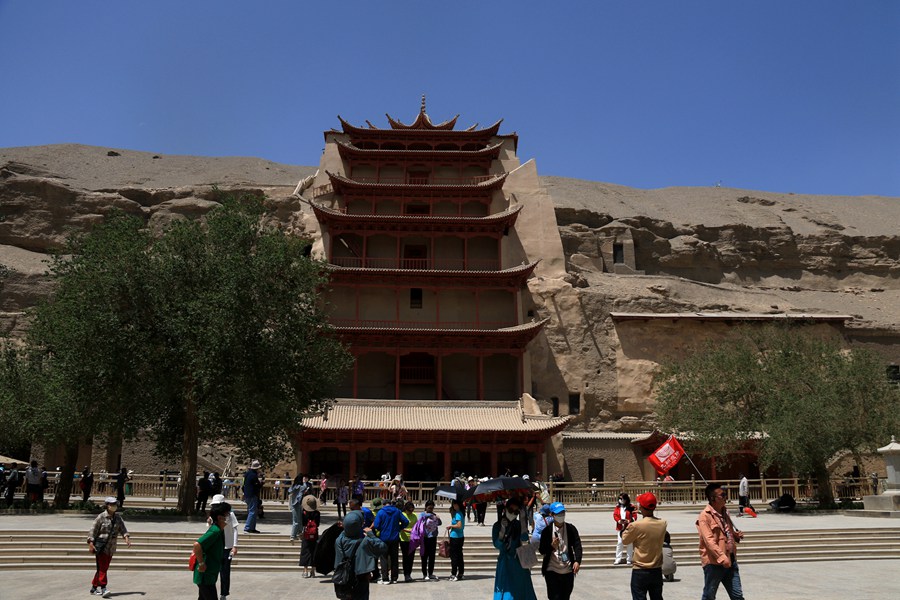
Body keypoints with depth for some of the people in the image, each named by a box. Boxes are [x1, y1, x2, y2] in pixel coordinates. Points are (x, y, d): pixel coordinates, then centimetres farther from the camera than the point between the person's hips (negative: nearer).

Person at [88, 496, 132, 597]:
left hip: (110, 548, 6)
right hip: (100, 546, -6)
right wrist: (91, 544, -15)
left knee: (104, 568, 10)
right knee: (102, 568, -10)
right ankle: (103, 589, -11)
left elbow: (122, 529, -1)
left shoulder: (118, 518, 8)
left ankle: (94, 588, 22)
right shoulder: (101, 517, -7)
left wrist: (126, 537, -18)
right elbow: (93, 530, -8)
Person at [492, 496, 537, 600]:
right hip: (504, 564, -1)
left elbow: (524, 541, -18)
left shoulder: (520, 525, 1)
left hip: (519, 565, 1)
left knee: (521, 592, 4)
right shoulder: (497, 526, 0)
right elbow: (497, 545, -9)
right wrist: (502, 529, -20)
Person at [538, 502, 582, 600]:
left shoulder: (571, 529, 1)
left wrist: (577, 561, -22)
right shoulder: (547, 530, -4)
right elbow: (542, 551, -1)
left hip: (568, 571, 2)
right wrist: (552, 546, -20)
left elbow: (577, 545, -6)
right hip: (552, 571, -2)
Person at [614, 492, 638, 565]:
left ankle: (629, 559, 14)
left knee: (629, 544, 4)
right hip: (620, 528, 2)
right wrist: (619, 521, -20)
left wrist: (628, 521, -24)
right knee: (619, 543, 2)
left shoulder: (631, 507, -4)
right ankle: (618, 559, 9)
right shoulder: (617, 507, 5)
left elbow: (634, 516, -8)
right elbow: (615, 515, -1)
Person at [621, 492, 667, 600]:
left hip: (640, 572, -4)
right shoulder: (663, 524, -6)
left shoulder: (636, 525, -19)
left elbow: (625, 540, -4)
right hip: (657, 571, 5)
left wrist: (627, 527, 12)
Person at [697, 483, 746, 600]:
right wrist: (722, 557, -28)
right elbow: (709, 540, -20)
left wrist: (736, 535, 5)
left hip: (730, 560, 7)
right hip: (714, 562, -7)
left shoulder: (724, 513, 13)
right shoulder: (705, 516, -13)